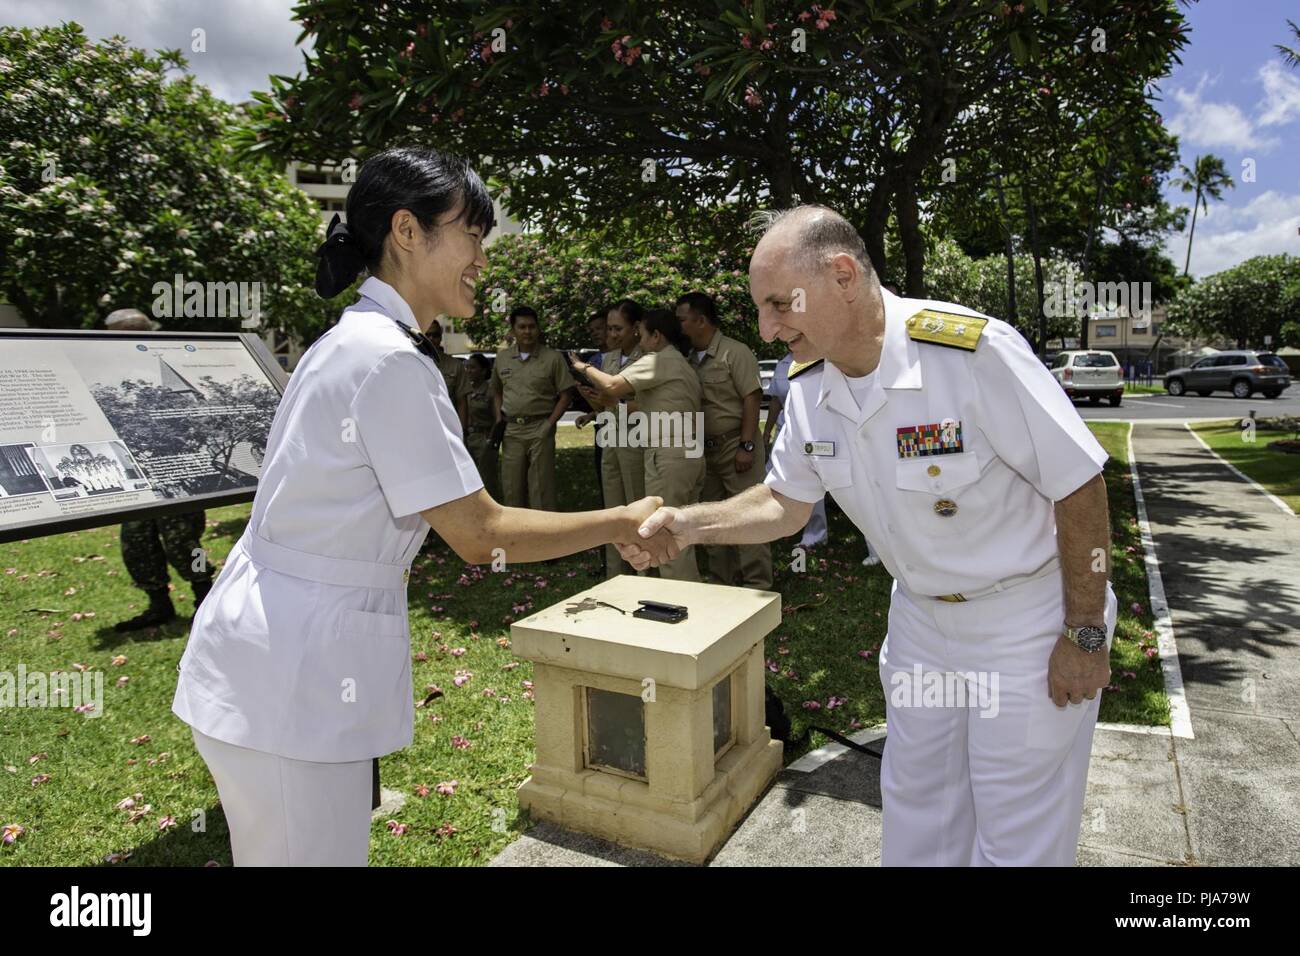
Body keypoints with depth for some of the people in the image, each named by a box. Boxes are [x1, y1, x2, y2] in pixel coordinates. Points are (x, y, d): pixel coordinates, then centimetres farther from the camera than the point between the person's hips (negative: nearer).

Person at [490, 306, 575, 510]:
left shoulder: (553, 358, -2)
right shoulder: (502, 358, 10)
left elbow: (566, 395, -2)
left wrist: (549, 424, -10)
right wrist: (499, 419, 7)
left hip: (540, 430, -4)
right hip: (511, 430, 4)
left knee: (541, 486, -3)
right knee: (511, 486, 9)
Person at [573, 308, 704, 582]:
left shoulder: (658, 360, -8)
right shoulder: (683, 364, 22)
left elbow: (613, 386, -17)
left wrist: (585, 368, 1)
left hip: (667, 455, -10)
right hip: (691, 453, 10)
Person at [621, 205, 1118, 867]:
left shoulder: (974, 350, -28)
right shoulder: (808, 388, -8)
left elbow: (1079, 486, -20)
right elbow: (784, 504, 4)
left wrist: (1087, 636, -14)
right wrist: (690, 525, -13)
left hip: (1027, 616, -5)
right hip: (920, 613, 5)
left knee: (1018, 834, 11)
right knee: (915, 811, 20)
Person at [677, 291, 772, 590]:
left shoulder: (735, 352, -7)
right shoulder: (691, 359, 11)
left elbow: (752, 398, -12)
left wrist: (746, 446, -17)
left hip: (736, 446, -7)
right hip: (706, 450, 7)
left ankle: (757, 585, 3)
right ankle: (721, 582, 23)